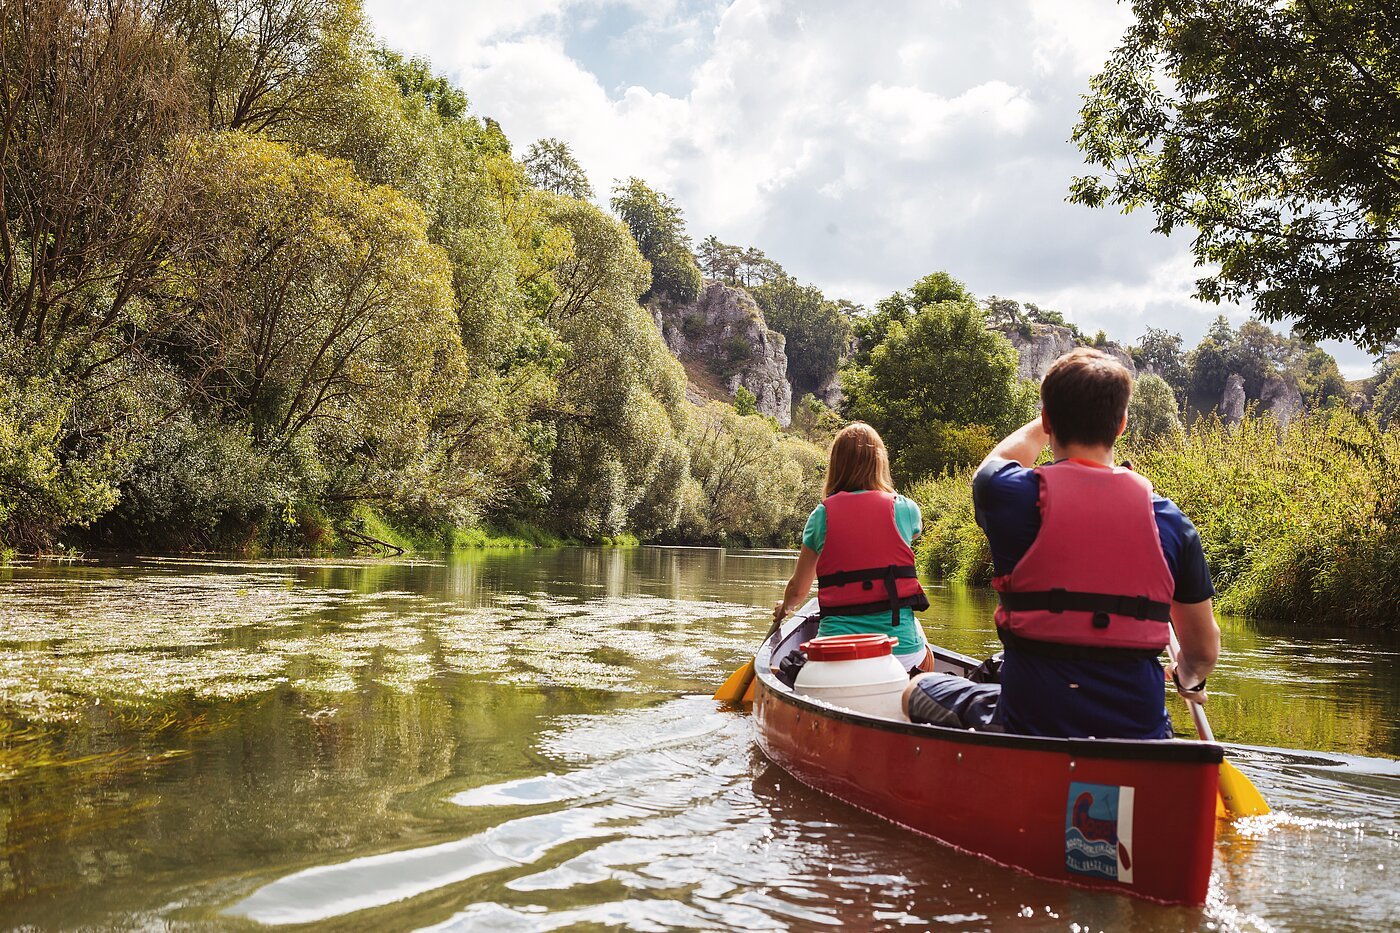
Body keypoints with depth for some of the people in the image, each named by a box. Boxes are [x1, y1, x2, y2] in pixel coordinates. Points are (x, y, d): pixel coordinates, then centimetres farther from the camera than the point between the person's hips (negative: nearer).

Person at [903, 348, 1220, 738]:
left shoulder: (1010, 495, -11)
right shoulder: (1168, 518, -4)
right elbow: (1204, 649, 7)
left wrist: (1056, 418, 36)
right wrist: (1188, 678, 30)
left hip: (1031, 727, -3)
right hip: (1141, 731, 3)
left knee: (919, 691, 21)